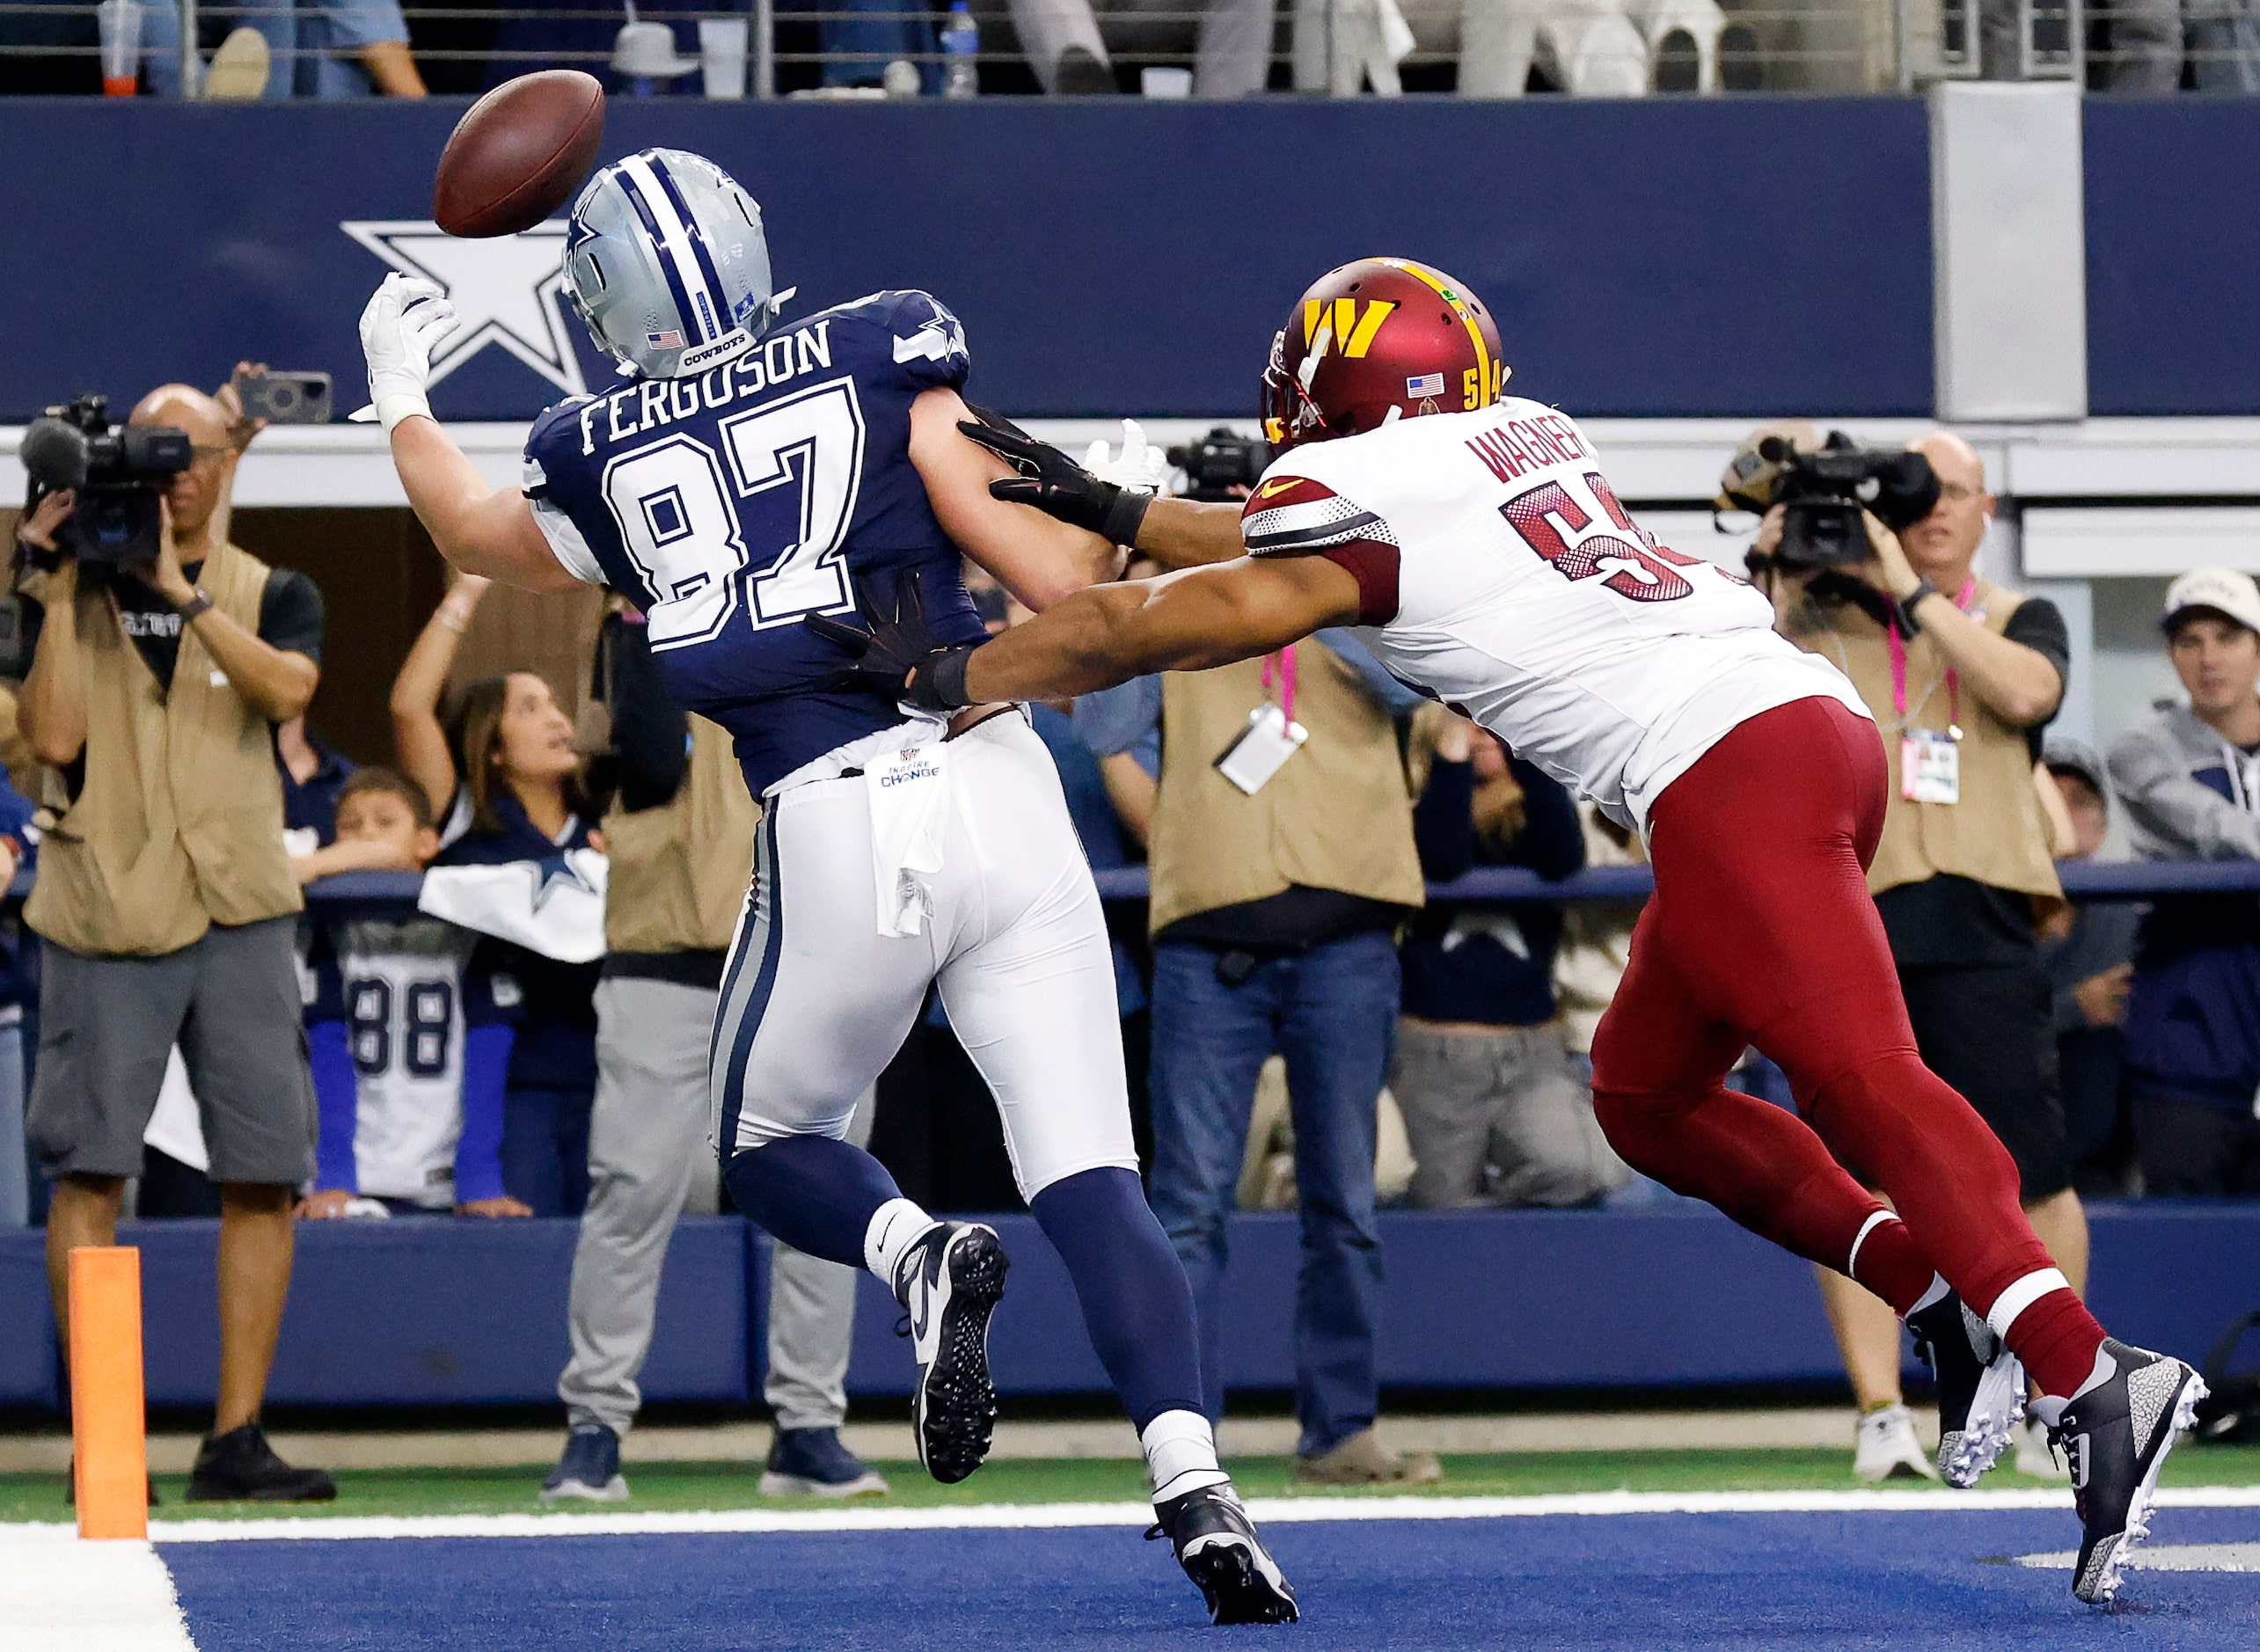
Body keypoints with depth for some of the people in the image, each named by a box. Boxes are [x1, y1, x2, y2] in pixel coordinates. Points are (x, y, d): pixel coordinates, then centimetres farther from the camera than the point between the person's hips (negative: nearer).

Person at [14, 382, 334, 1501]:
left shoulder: (273, 596, 12)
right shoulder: (75, 593, 10)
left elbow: (286, 689, -10)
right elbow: (53, 736, -4)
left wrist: (178, 591, -16)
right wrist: (60, 595, -8)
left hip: (239, 914, 1)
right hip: (104, 911, -1)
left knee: (264, 1175, -3)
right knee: (87, 1169, -7)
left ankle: (235, 1439, 1)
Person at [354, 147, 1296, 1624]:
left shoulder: (598, 460, 10)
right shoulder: (887, 356, 6)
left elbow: (475, 530, 35)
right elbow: (1057, 585, -2)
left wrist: (403, 399, 51)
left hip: (832, 838, 0)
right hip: (992, 785, 0)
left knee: (773, 1145, 24)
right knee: (1090, 1180, 2)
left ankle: (914, 1252, -10)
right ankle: (1194, 1488, -19)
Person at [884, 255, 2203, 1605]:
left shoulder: (1363, 494, 3)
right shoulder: (1524, 438, 24)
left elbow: (1166, 626, 11)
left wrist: (949, 675, 22)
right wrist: (1117, 512, 40)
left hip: (1726, 770, -9)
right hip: (1822, 727, 9)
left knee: (1861, 1081, -18)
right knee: (1645, 1092, 18)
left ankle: (2091, 1376, -33)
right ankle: (1944, 1297, 6)